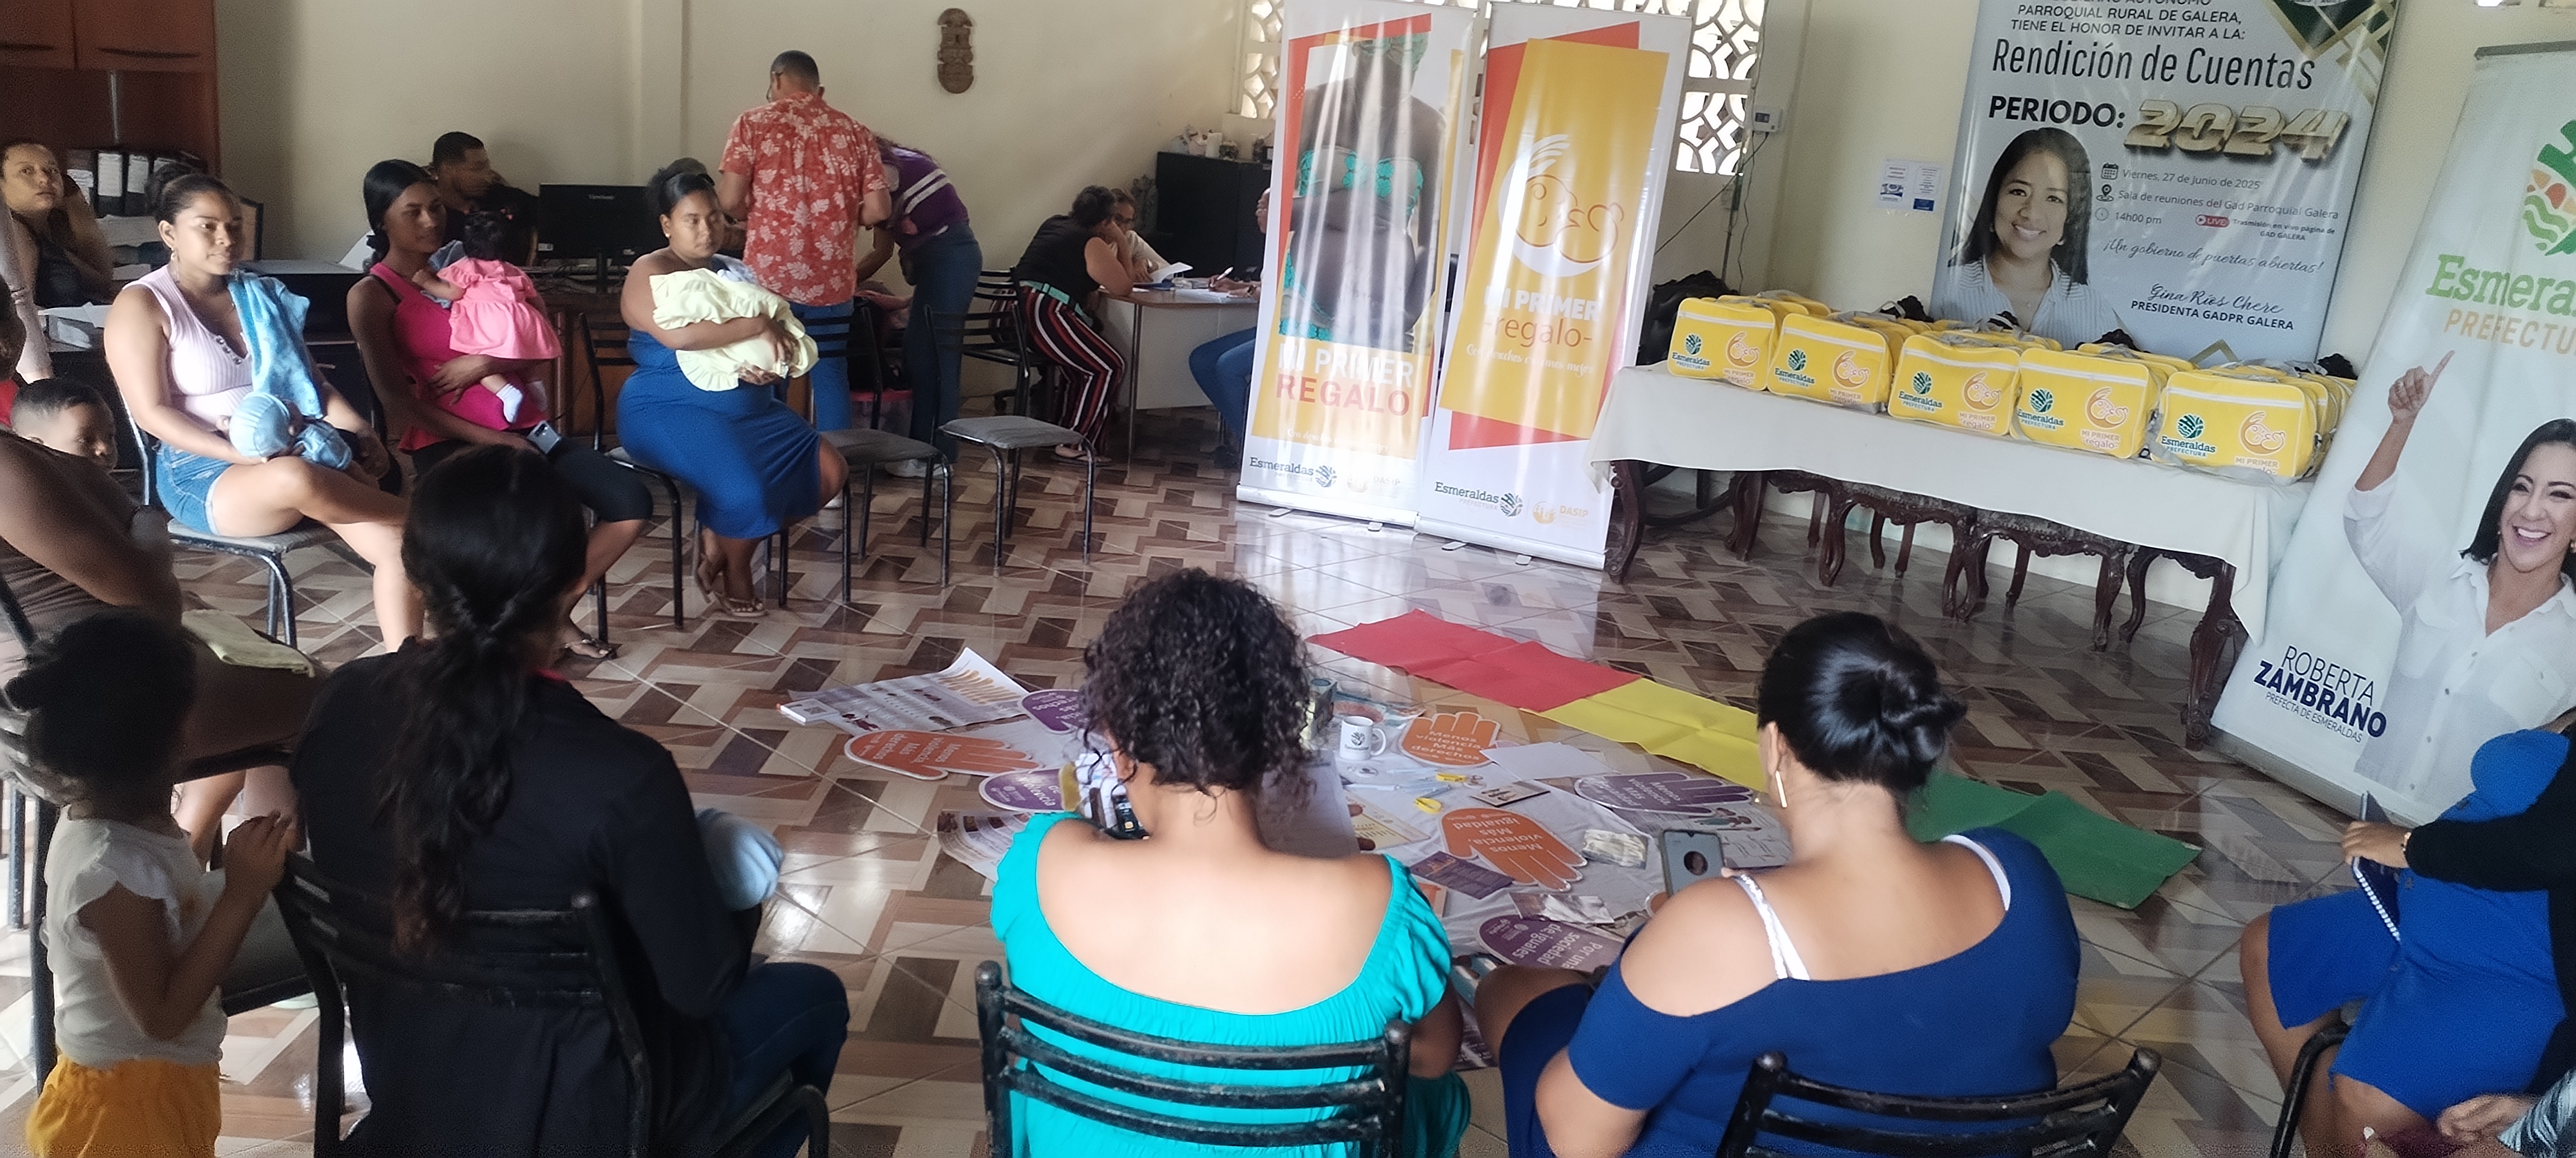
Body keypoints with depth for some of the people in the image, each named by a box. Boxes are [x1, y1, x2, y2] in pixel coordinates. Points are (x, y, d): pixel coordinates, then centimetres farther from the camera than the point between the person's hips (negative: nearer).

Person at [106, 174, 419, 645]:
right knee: (296, 480, -42)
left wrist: (363, 434, -2)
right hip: (203, 470, -5)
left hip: (300, 450, 5)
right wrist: (242, 455, -23)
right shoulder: (142, 305, -2)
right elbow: (152, 412, -10)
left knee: (397, 544, -21)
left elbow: (310, 381, 17)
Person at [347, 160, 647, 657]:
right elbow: (396, 401, -7)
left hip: (524, 428, 6)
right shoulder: (370, 296, 3)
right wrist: (490, 440, -16)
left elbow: (536, 359, 14)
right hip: (448, 442, -6)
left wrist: (486, 364, -9)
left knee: (631, 501, -16)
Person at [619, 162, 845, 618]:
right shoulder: (651, 272, -7)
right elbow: (680, 335, -27)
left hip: (748, 407, 8)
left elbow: (775, 339, 15)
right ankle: (735, 573, 2)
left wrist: (771, 367, -10)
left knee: (829, 470, -7)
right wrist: (759, 325, -21)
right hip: (669, 411, -7)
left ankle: (720, 541, 5)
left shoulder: (734, 271, 14)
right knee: (742, 490, -32)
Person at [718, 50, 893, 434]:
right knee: (830, 375, 7)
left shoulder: (753, 123, 0)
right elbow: (879, 209, 1)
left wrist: (759, 215, 13)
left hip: (771, 275, -2)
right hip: (831, 279, 2)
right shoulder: (854, 132, 7)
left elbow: (729, 200, -8)